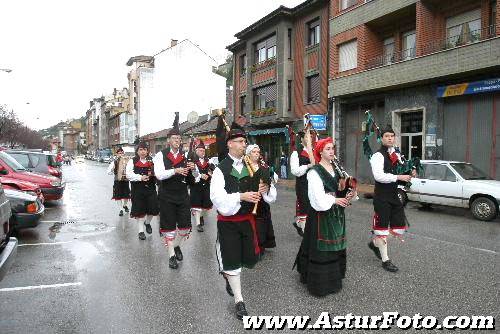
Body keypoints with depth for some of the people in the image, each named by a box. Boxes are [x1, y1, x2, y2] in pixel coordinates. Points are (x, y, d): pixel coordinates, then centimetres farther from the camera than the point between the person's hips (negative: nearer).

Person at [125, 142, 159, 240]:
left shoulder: (152, 161, 7)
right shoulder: (132, 161, 1)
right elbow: (129, 174, -9)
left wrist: (153, 173, -15)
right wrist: (140, 177, -22)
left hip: (150, 188, 2)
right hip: (138, 189, -2)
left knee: (153, 209, 4)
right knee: (139, 210, 4)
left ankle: (147, 223, 36)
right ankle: (141, 230, 20)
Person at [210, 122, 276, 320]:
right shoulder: (221, 169, -12)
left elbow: (269, 195, 5)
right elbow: (217, 197, -21)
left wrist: (265, 189, -18)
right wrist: (241, 196, -29)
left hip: (247, 219, 5)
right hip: (228, 222, -5)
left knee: (250, 258, 12)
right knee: (232, 260, 5)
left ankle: (229, 274, 45)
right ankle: (239, 301, 24)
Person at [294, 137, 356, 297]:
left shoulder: (335, 168, 11)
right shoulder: (315, 171, -13)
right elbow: (318, 198, -20)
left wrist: (346, 197, -1)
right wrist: (334, 200, -14)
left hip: (336, 213, 8)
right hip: (321, 213, -7)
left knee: (335, 246, 15)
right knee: (320, 248, 0)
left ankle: (333, 277, 32)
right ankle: (319, 283, 15)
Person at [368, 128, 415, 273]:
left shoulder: (397, 155, 12)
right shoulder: (378, 156, -11)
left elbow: (401, 172, 22)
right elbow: (379, 176, -23)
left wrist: (409, 174, 0)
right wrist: (399, 177, -24)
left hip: (395, 195, 8)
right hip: (382, 197, -7)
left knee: (400, 227, 11)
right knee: (382, 227, 3)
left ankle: (375, 243, 33)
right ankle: (385, 260, 16)